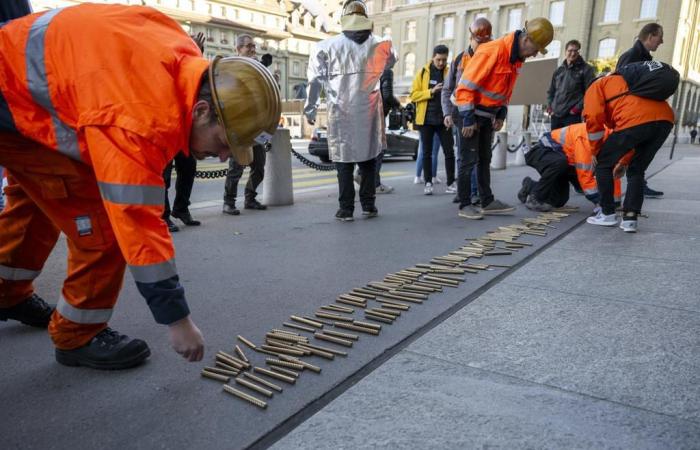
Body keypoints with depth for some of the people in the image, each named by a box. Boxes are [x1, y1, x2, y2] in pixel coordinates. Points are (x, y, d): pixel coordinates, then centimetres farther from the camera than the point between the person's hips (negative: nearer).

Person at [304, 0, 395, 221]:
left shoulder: (328, 46, -3)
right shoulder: (379, 44, 4)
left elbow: (315, 79, -1)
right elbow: (390, 62, 24)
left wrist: (310, 108, 7)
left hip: (341, 112, -2)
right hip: (369, 111, 2)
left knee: (344, 160, 4)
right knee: (368, 157, 12)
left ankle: (346, 209, 5)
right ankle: (368, 205, 16)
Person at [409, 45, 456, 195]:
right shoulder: (422, 73, 3)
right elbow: (414, 95, -4)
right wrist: (431, 91, -15)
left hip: (444, 119, 1)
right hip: (426, 119, -1)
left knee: (449, 152, 0)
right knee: (427, 153, 5)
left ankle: (451, 183, 10)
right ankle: (428, 183, 14)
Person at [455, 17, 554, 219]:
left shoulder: (517, 57, 4)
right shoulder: (491, 51, -23)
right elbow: (466, 86, -24)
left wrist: (501, 116, 9)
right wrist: (468, 119, -23)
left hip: (489, 114, 9)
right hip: (471, 111, -9)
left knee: (484, 158, 12)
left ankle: (488, 202, 19)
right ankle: (464, 205, -1)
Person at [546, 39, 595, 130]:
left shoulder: (586, 69, 2)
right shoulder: (558, 70, 18)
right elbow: (551, 91, 25)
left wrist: (577, 108, -13)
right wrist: (550, 106, 10)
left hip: (573, 116, -6)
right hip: (556, 115, 6)